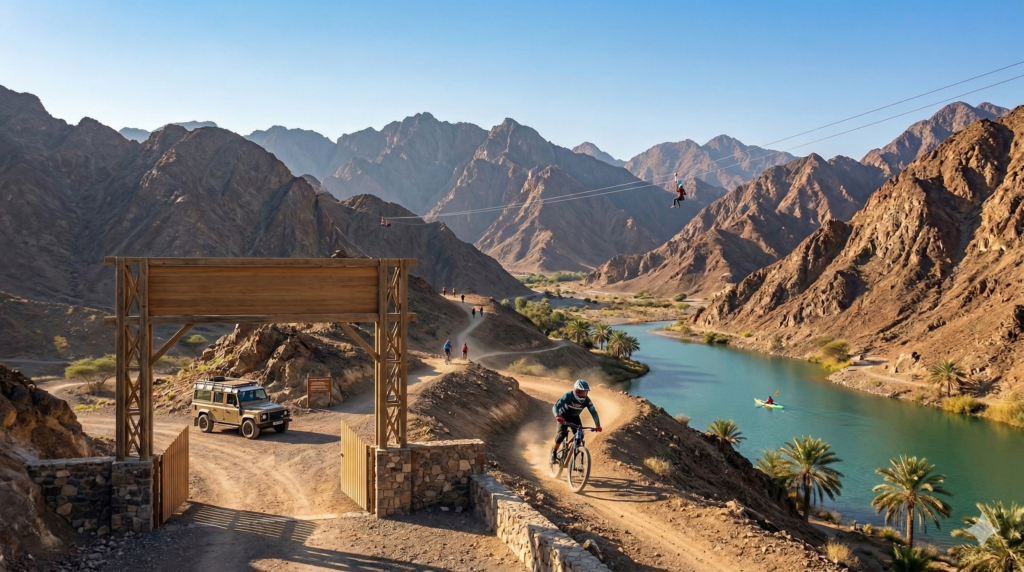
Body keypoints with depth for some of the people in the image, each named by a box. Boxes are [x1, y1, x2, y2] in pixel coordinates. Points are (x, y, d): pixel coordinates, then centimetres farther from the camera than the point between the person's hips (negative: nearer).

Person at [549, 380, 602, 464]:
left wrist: (598, 425, -38)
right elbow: (556, 406, -39)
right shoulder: (568, 396, -31)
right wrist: (557, 416, -60)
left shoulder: (586, 400, -22)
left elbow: (593, 412, -24)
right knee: (562, 433, -26)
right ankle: (553, 453, -6)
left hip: (575, 417, 4)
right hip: (563, 417, -4)